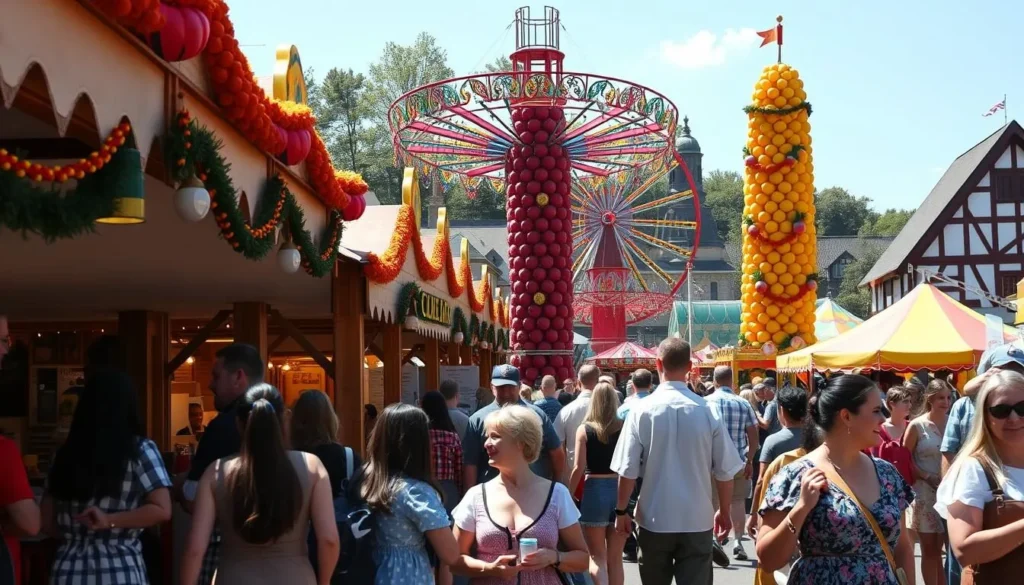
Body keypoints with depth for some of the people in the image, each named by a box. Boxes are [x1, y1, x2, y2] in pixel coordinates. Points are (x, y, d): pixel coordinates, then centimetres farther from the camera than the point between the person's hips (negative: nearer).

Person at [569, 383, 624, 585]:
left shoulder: (584, 430, -5)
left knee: (597, 557, 9)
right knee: (615, 558, 14)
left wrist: (569, 496, 3)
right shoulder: (624, 428, -2)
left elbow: (579, 468, -9)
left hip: (594, 491, -2)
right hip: (620, 491, 2)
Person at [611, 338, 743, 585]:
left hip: (654, 520, 0)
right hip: (697, 521, 0)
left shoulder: (642, 410, -10)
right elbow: (725, 471, -2)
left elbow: (628, 470, -8)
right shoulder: (707, 411, -7)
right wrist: (724, 512, 13)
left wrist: (621, 511, 6)